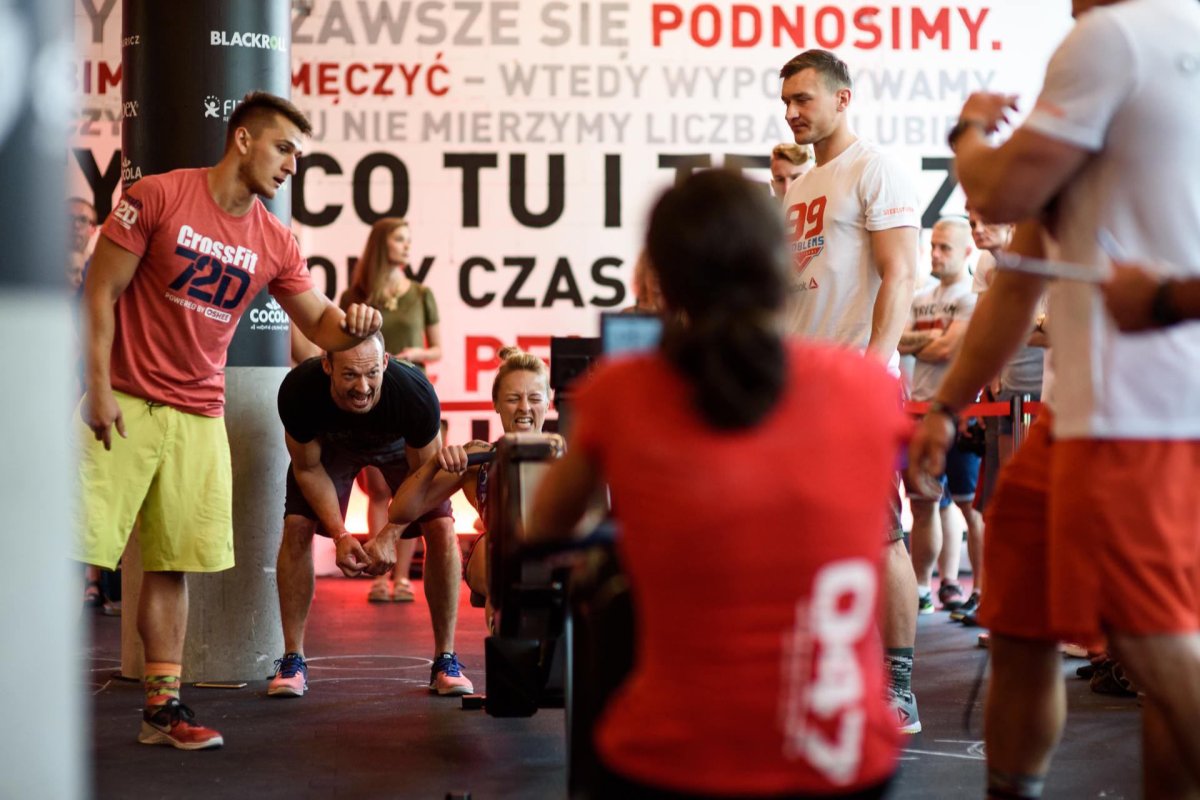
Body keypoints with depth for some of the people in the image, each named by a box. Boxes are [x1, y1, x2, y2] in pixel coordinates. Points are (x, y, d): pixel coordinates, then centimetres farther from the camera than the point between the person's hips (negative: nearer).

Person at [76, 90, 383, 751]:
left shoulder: (274, 244, 6)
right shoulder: (157, 197, -6)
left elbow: (318, 324, 11)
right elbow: (101, 292, -6)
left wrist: (351, 328, -13)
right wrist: (99, 389, -12)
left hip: (200, 417, 5)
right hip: (125, 404, -4)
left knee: (172, 564, 7)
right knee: (77, 551, -6)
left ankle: (162, 707, 14)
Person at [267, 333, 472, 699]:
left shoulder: (416, 394, -42)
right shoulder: (298, 391, -39)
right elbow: (308, 468, -20)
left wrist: (390, 536, -30)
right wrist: (340, 536, -28)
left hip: (399, 444, 0)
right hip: (330, 443, 1)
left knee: (442, 531, -16)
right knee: (296, 528, -17)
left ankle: (446, 661, -3)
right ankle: (293, 660, -5)